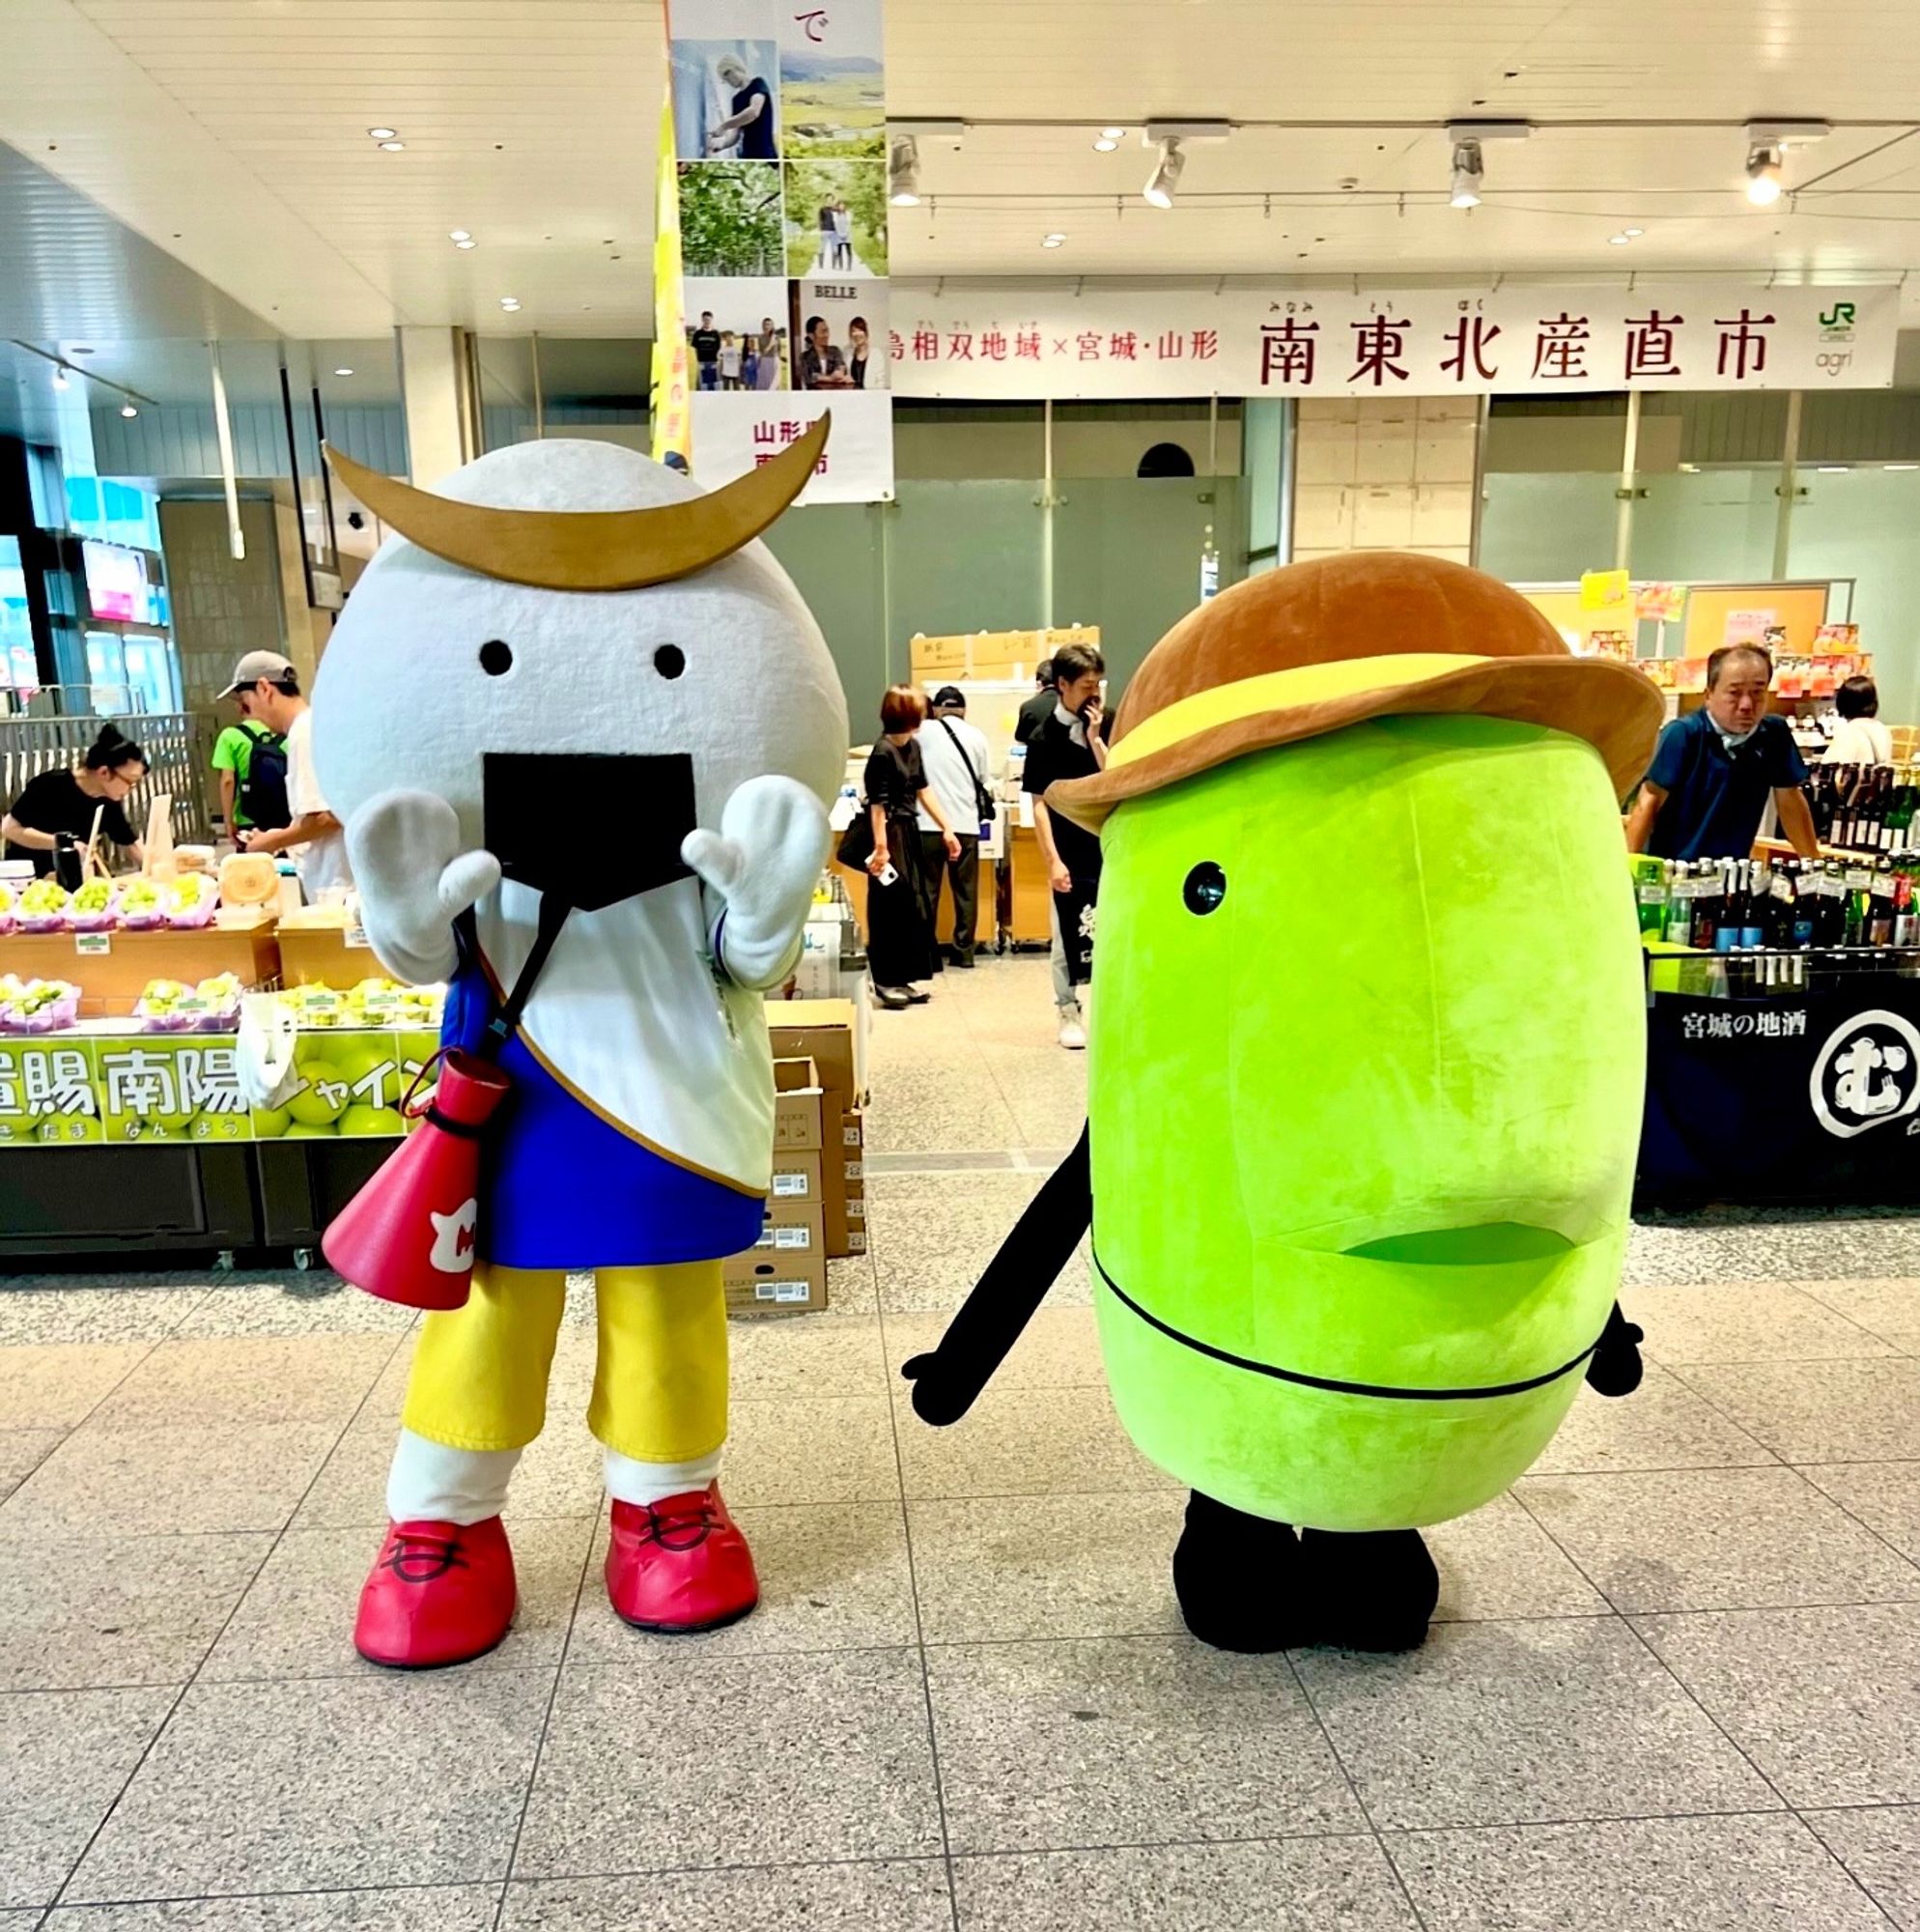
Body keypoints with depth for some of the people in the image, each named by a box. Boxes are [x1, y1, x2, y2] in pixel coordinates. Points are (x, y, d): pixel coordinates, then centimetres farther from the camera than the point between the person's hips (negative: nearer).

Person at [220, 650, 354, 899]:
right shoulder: (314, 726, 16)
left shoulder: (304, 732, -13)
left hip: (336, 886, -9)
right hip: (338, 882, 9)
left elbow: (324, 817, -21)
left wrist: (272, 841, -6)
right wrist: (280, 839, 15)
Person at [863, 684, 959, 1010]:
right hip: (890, 834, -9)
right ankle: (886, 982, 8)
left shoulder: (913, 747, 9)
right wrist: (881, 848, -20)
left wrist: (947, 829, 13)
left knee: (916, 906, 12)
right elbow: (877, 805, -18)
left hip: (909, 831, 9)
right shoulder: (883, 753, -17)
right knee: (890, 908, -2)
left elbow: (923, 790, 14)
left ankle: (904, 978, 21)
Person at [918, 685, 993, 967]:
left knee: (926, 890, 5)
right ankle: (964, 951, 11)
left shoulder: (923, 732, 1)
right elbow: (985, 780, 9)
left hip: (929, 824, -1)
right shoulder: (976, 736, 5)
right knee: (966, 891, 9)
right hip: (965, 824, 1)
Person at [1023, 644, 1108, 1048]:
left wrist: (1095, 737, -9)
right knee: (1068, 936, 6)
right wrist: (1052, 860, -12)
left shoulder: (1106, 726, 4)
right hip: (1071, 854, -3)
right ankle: (1069, 1013, 19)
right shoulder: (1045, 736, -4)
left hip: (1111, 847, 3)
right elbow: (1039, 804, -6)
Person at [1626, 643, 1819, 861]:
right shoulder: (1683, 733, -9)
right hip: (1671, 866, -4)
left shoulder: (1775, 733, 2)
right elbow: (1649, 800, -10)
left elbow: (1790, 800, 11)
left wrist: (1814, 864, 13)